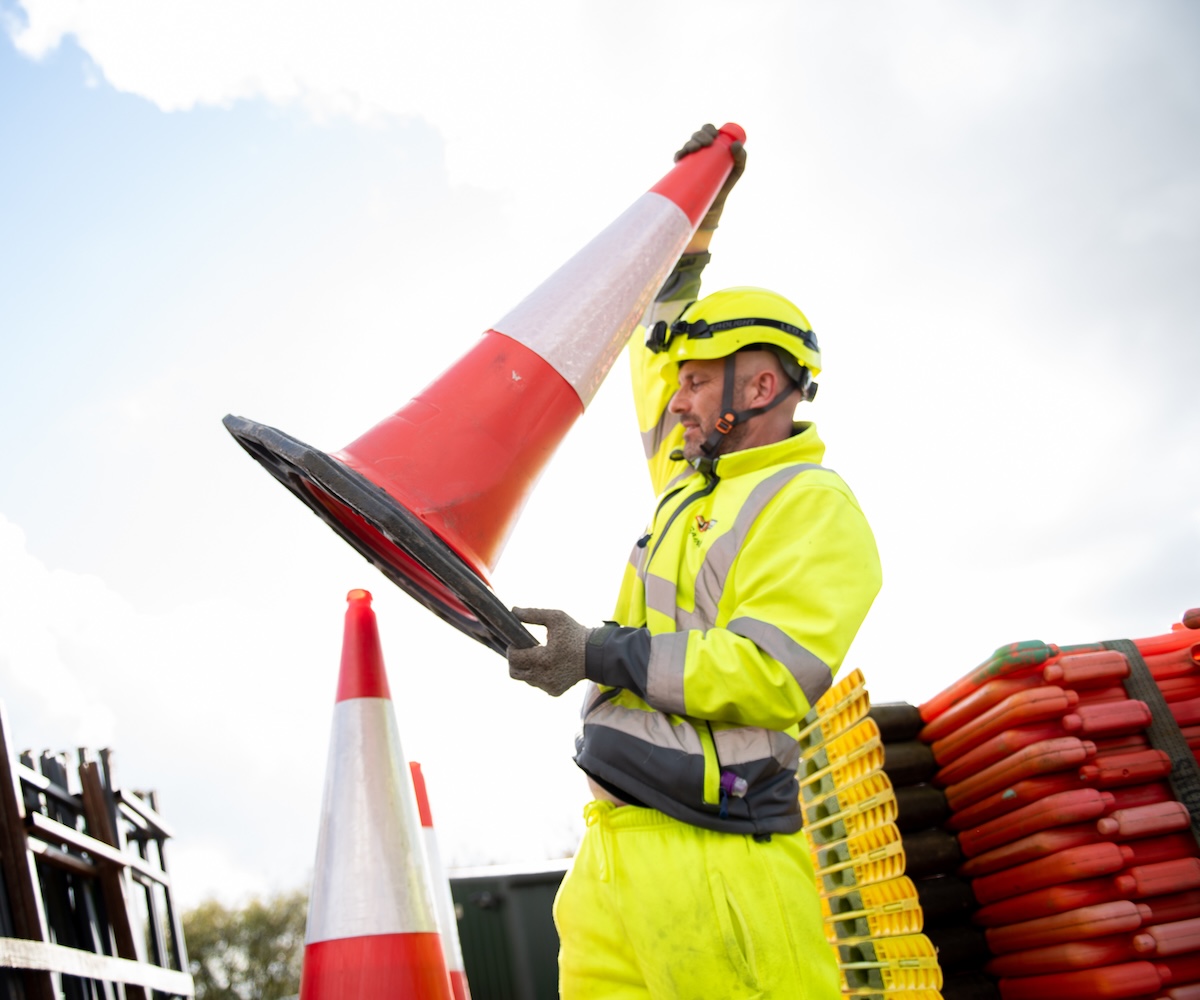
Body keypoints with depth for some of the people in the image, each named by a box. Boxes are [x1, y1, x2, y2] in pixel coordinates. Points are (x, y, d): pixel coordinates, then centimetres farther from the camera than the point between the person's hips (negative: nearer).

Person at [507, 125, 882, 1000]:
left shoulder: (813, 507, -5)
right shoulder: (697, 481, 22)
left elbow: (771, 675, -18)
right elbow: (658, 357, 38)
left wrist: (602, 654, -18)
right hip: (617, 838, 8)